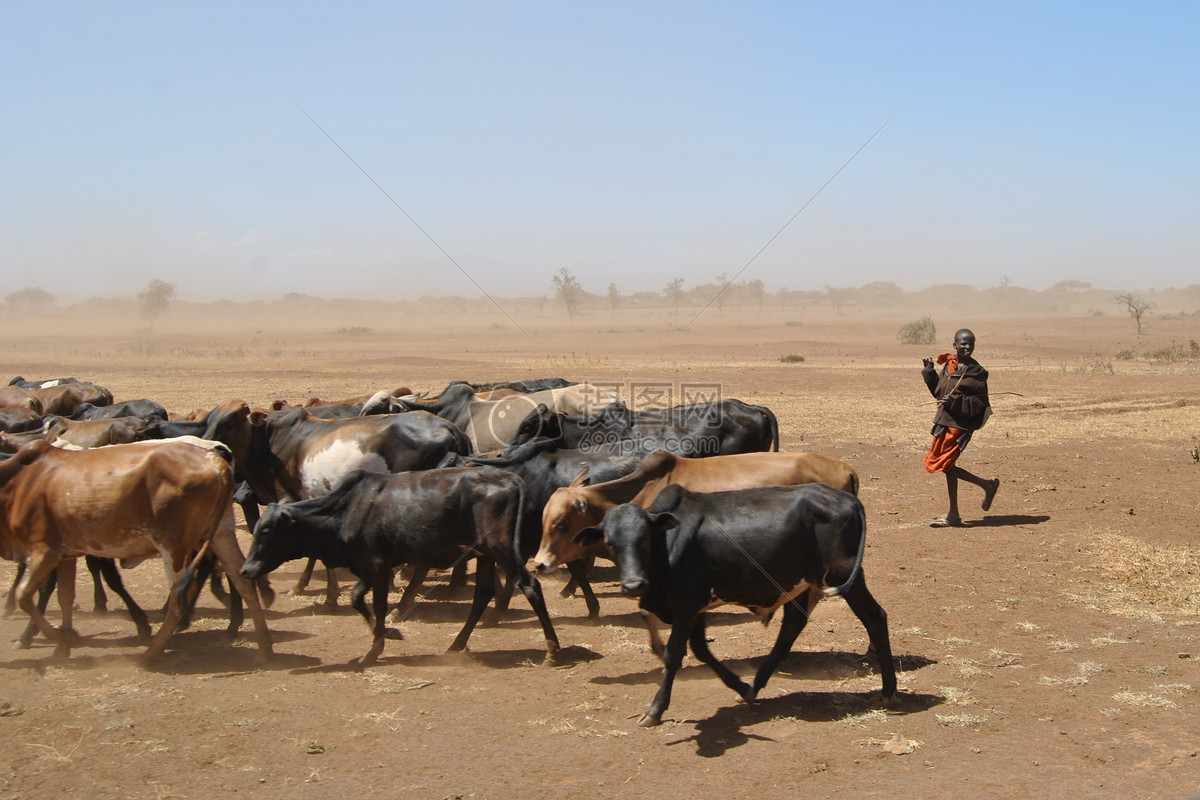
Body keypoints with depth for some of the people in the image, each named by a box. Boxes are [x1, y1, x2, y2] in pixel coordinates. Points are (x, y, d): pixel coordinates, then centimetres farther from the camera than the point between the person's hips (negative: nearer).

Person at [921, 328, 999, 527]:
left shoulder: (976, 373, -9)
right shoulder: (948, 364, 10)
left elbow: (980, 404, -12)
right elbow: (939, 392, 18)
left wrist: (955, 402, -24)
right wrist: (928, 370, 9)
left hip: (960, 424, -8)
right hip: (944, 420, 8)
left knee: (946, 464, -9)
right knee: (946, 465, 10)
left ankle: (953, 516, 2)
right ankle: (988, 485, 26)